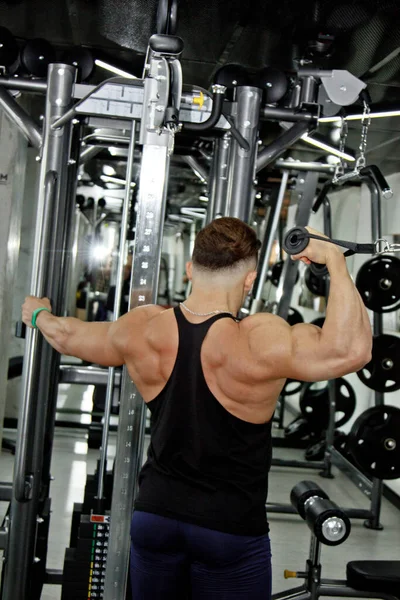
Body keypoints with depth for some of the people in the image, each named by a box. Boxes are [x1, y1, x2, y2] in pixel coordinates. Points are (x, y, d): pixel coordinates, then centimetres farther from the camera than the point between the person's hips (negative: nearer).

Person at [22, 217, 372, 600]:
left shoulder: (142, 330, -7)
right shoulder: (256, 343, -24)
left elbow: (67, 336, 11)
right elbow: (350, 349, -32)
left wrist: (39, 314, 33)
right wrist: (335, 261, -22)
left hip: (154, 515, 5)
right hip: (231, 527, -4)